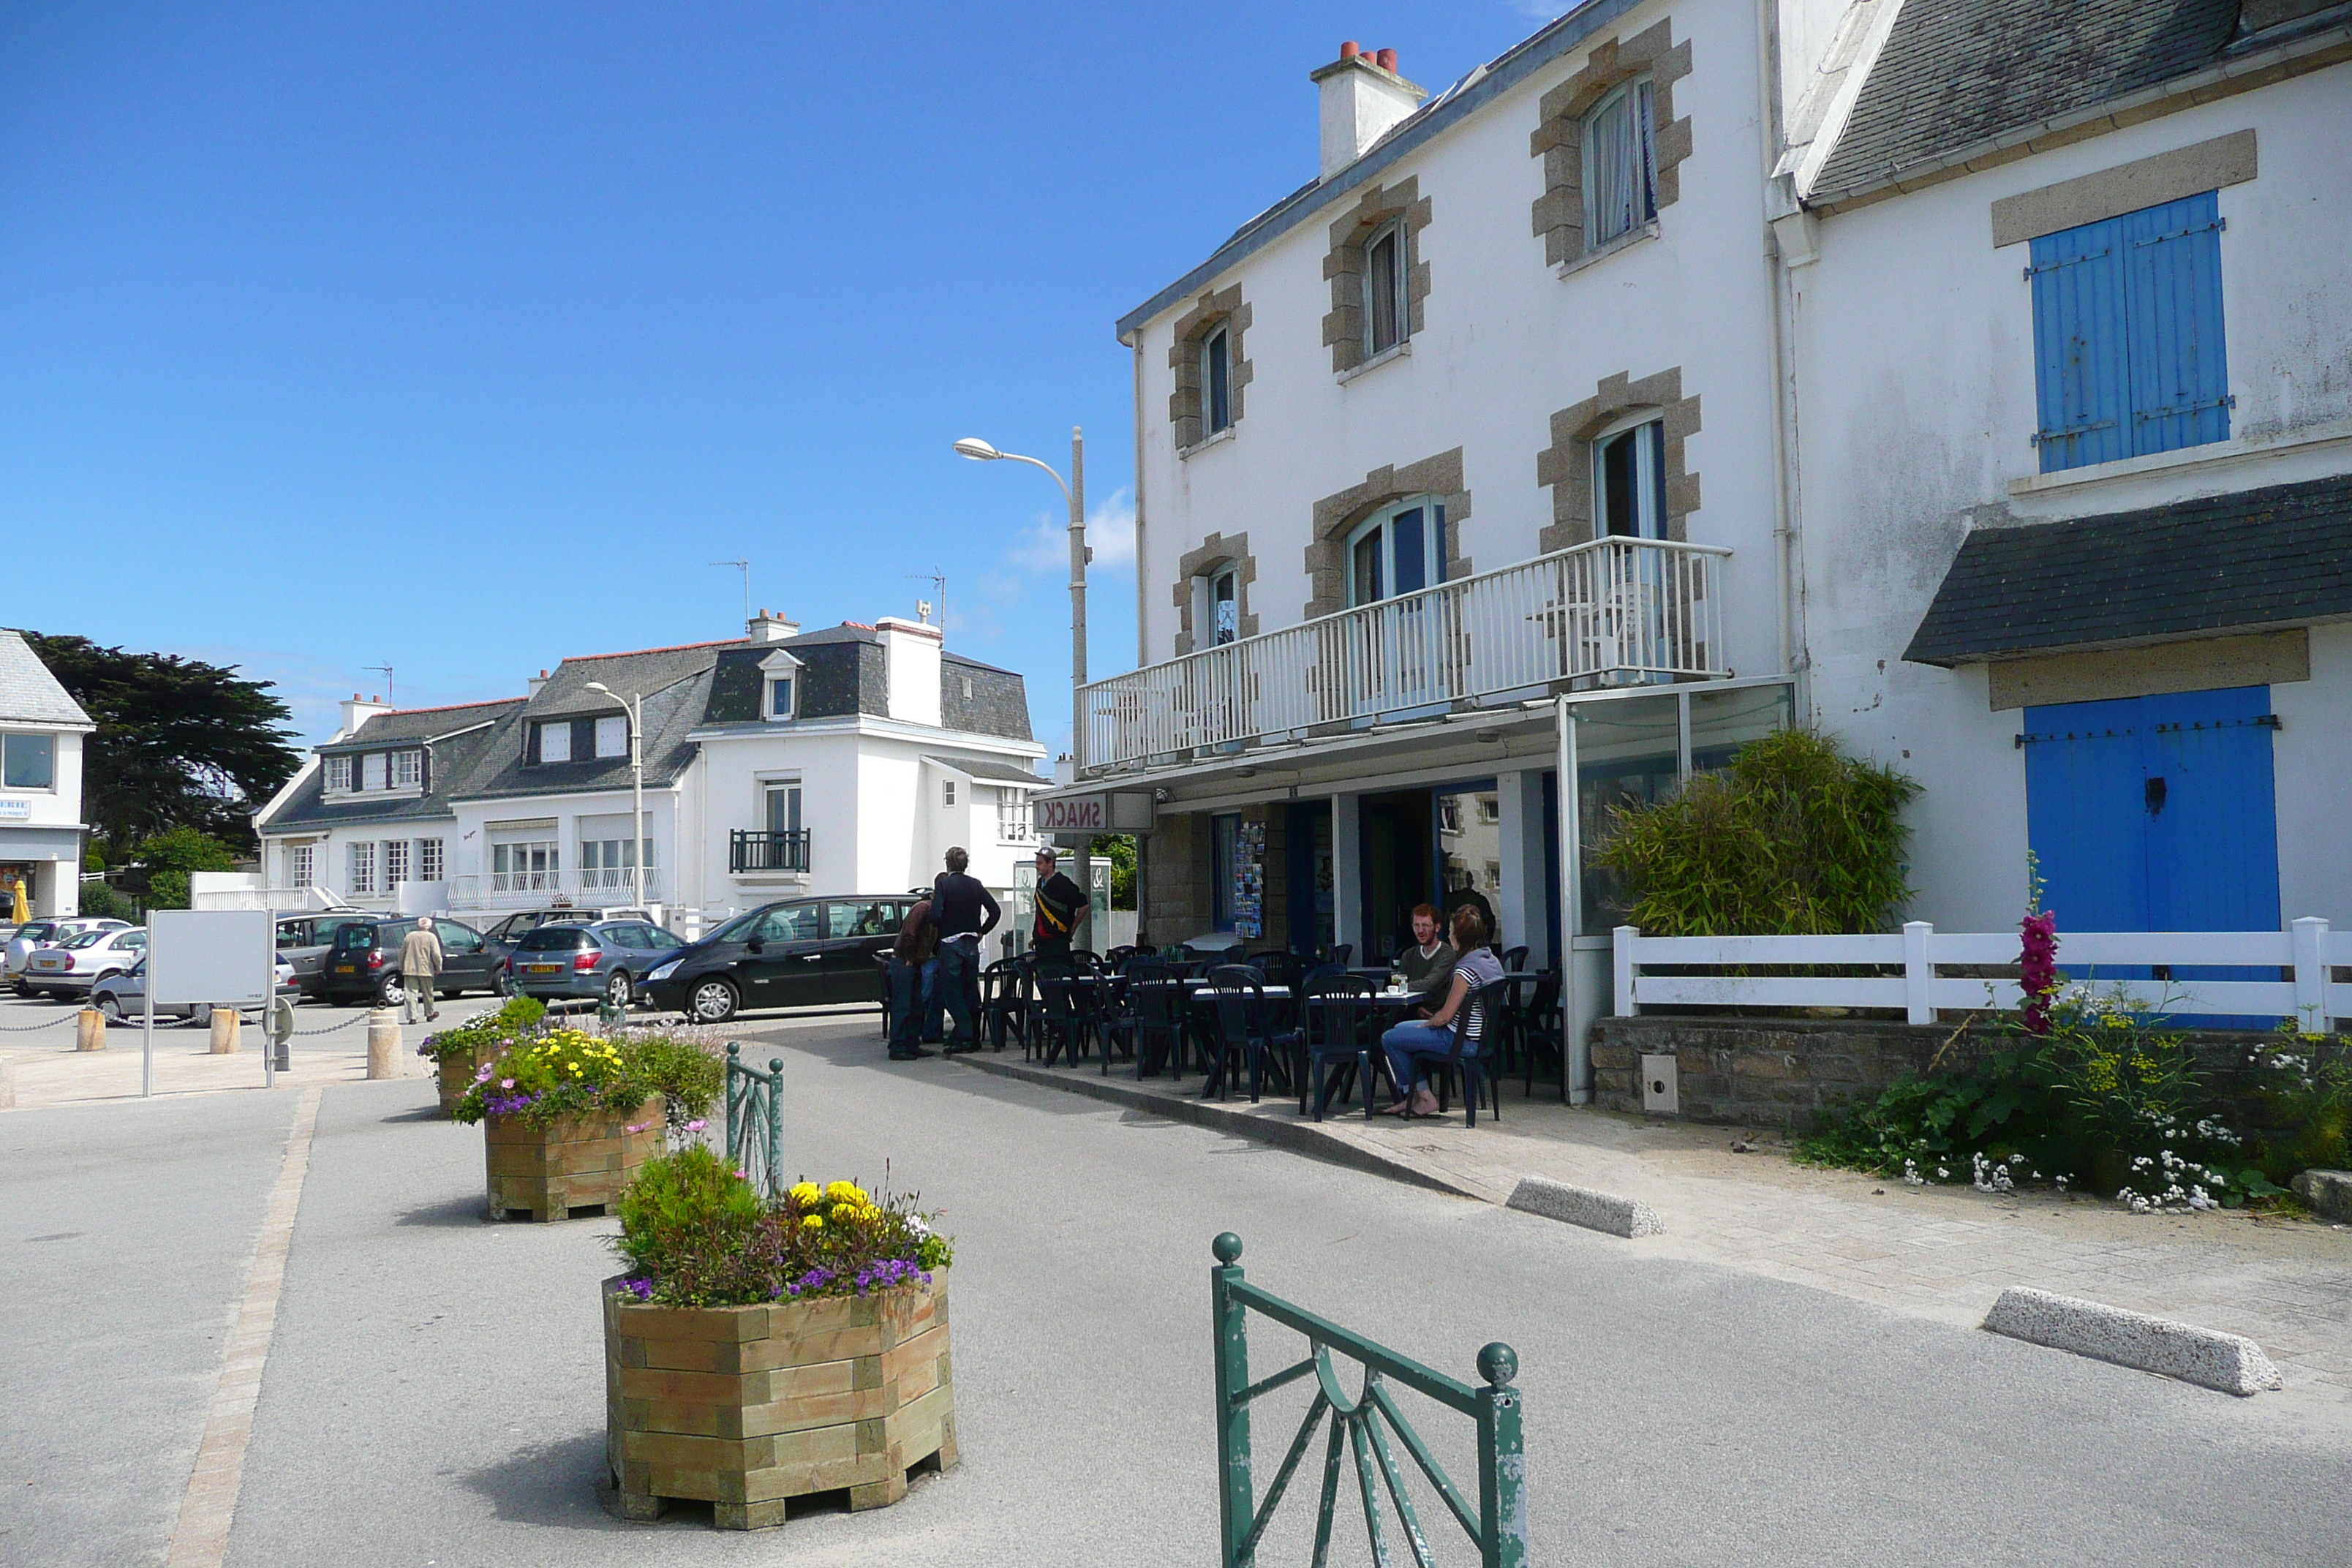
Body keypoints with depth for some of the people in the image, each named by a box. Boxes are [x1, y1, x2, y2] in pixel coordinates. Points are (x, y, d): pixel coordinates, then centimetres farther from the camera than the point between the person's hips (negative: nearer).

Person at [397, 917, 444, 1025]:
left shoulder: (409, 936, 9)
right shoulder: (431, 937, -2)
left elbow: (402, 953, 13)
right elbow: (436, 954, -9)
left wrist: (401, 967, 22)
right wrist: (438, 968, 1)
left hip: (409, 970, 2)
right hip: (426, 970, -2)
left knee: (410, 993, 0)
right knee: (428, 993, 13)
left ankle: (411, 1016, -7)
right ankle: (430, 1014, 25)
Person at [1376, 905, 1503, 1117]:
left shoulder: (1467, 968, -24)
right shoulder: (1493, 961, 6)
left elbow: (1446, 1015, -22)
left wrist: (1426, 1025, -2)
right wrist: (1435, 1018, 14)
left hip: (1462, 1041, -10)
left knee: (1390, 1039, 0)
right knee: (1401, 1029, 22)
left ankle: (1423, 1097, 12)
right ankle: (1412, 1098, 22)